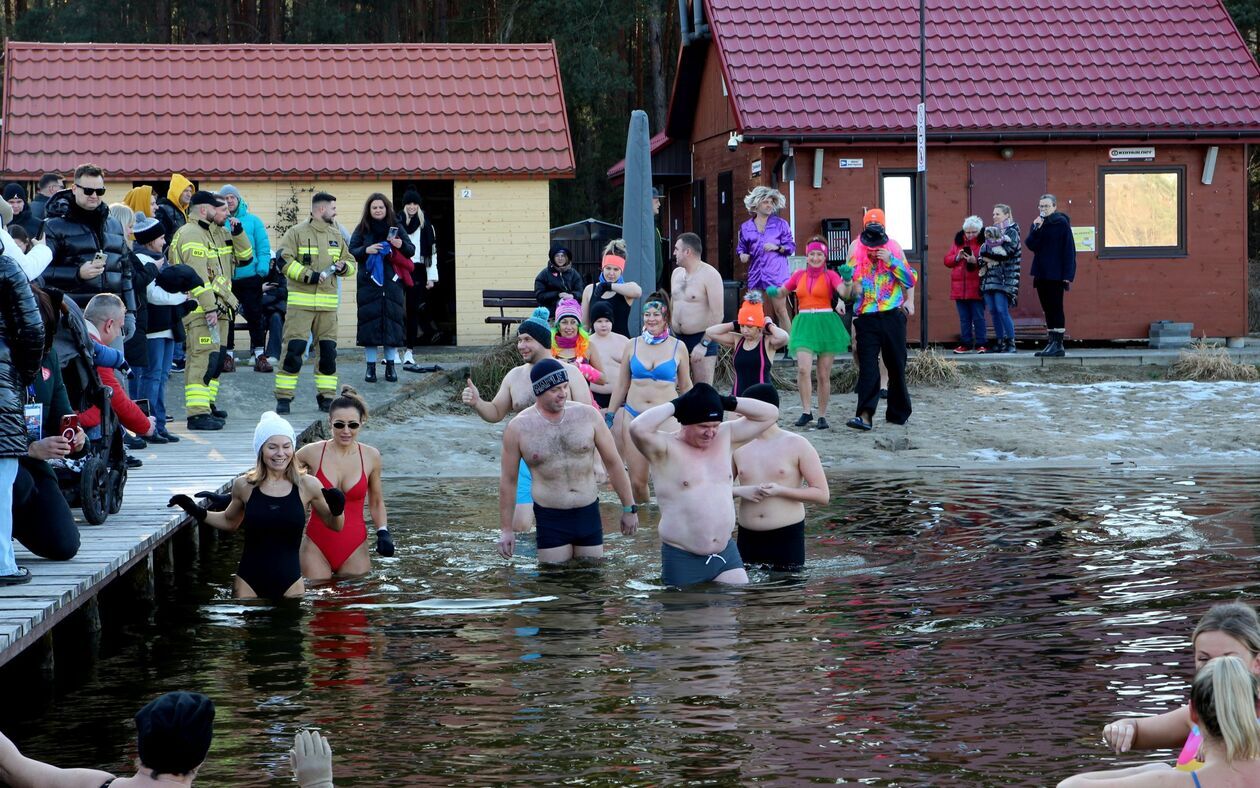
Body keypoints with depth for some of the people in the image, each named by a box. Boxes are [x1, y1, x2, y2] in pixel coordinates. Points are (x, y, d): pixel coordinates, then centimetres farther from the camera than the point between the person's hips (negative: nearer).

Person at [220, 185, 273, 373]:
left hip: (250, 278, 0)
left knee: (255, 315, 3)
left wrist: (262, 270, -10)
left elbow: (263, 249, 2)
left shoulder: (253, 221, 4)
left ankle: (260, 354, 8)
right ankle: (228, 355, 16)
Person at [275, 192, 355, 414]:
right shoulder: (297, 233, -2)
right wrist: (309, 275, -19)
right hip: (300, 302, -5)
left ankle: (326, 397, 14)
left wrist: (343, 266, -3)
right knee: (293, 349, -9)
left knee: (328, 350, 5)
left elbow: (351, 262, 21)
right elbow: (284, 260, -12)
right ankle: (283, 397, -3)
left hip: (328, 303, 5)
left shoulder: (336, 235, 16)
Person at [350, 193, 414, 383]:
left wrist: (402, 245, -12)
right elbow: (351, 252, 2)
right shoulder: (362, 230, 6)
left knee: (392, 320, -1)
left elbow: (411, 251, 9)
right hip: (369, 283, -1)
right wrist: (366, 250, -16)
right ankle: (370, 367, 0)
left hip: (392, 282, 1)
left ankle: (391, 366, 6)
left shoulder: (396, 228, 9)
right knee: (369, 321, -4)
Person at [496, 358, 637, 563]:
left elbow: (613, 463, 6)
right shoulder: (518, 427, -5)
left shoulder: (588, 415, -2)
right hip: (550, 519, -2)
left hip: (589, 515, 2)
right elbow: (508, 480, 4)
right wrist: (506, 529, 5)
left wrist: (629, 508, 7)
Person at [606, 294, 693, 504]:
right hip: (634, 416, 2)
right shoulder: (633, 345, 6)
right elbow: (621, 386, 14)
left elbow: (685, 387, 11)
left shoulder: (678, 347, 2)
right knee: (637, 481, 0)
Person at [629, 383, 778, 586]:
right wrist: (675, 405, -18)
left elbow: (770, 414, 9)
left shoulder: (725, 436, 7)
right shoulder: (666, 449, -10)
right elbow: (637, 428, -30)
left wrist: (727, 402, -2)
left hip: (726, 554, 5)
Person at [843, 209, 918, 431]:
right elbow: (850, 291, 12)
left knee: (896, 366, 9)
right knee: (867, 367, -11)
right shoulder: (856, 250, 7)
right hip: (866, 318, -1)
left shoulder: (894, 248, 6)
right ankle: (865, 415, -19)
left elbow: (911, 281, 0)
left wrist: (891, 261, -10)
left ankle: (898, 412, 22)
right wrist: (847, 279, -12)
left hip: (892, 316, 1)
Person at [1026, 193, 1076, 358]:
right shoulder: (1038, 223, 12)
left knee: (1055, 309, -7)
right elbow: (1031, 245, 0)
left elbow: (1069, 249, -9)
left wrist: (1067, 274, -15)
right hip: (1041, 274, 6)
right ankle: (1051, 343, 12)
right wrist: (1036, 229, -14)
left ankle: (1058, 345, -6)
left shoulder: (1061, 223, -6)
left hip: (1056, 275, -6)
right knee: (1048, 309, 9)